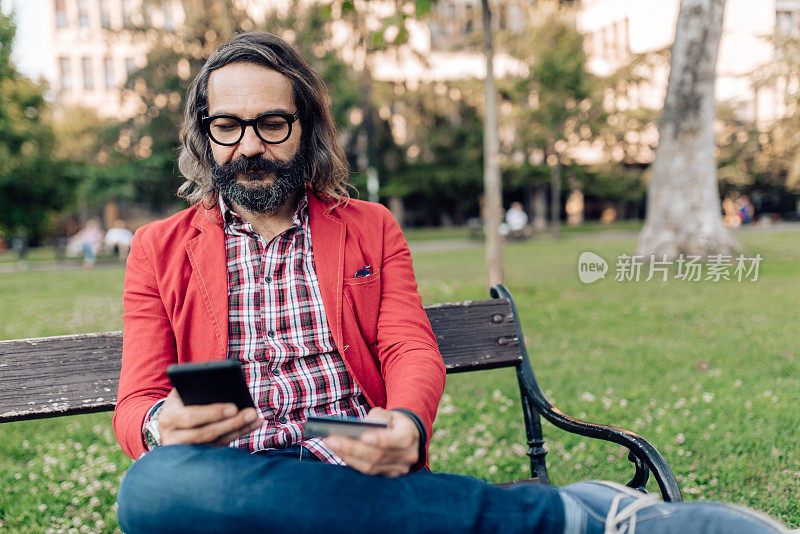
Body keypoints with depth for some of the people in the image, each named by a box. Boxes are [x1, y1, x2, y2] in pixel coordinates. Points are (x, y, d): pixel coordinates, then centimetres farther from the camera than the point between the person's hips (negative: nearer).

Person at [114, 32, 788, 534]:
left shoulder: (372, 229, 17)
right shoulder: (158, 250, 15)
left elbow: (414, 351, 5)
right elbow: (134, 405, 7)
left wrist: (405, 424, -21)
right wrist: (163, 427, -20)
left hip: (367, 472, -1)